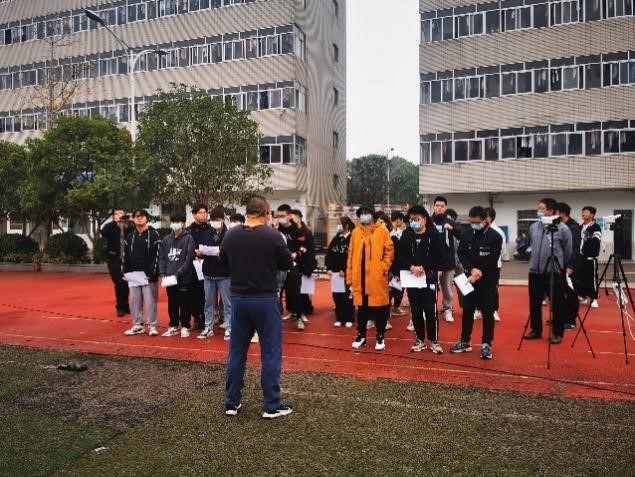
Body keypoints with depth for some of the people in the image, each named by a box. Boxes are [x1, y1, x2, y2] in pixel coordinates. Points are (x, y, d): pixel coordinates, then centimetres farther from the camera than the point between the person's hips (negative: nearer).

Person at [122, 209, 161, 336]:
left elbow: (157, 255, -9)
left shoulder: (154, 235, -3)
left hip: (149, 275, -5)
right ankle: (137, 325, 18)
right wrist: (125, 272, 4)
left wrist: (151, 273, -15)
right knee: (134, 301, 8)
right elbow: (126, 256, 14)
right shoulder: (130, 236, 14)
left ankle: (152, 326, 7)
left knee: (150, 301, -2)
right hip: (133, 275, 5)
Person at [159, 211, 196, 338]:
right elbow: (162, 257, 11)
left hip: (184, 278, -4)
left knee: (184, 303, 3)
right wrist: (163, 273, -3)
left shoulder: (188, 238, -5)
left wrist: (178, 273, -17)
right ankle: (173, 326, 25)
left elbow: (189, 259, -11)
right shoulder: (166, 239, 11)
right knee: (172, 304, 12)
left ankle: (185, 327, 17)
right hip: (169, 278, 4)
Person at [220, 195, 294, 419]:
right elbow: (288, 264, -3)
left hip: (238, 298, 4)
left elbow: (223, 261, 12)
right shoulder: (273, 235, -14)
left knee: (236, 351, 15)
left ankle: (231, 403, 24)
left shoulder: (230, 235, -3)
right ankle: (272, 406, 12)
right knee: (271, 352, 6)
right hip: (265, 299, -4)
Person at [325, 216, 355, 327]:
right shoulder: (336, 239, 12)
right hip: (335, 272, 6)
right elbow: (329, 254, 11)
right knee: (337, 296, 8)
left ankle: (349, 319, 11)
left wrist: (345, 270, -15)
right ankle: (339, 318, 18)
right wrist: (329, 268, 1)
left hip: (347, 273, -6)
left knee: (348, 296, 0)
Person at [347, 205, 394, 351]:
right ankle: (361, 335, 24)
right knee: (361, 307, 11)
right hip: (360, 276, 3)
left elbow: (389, 251, -1)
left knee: (379, 307, 3)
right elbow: (351, 255, 9)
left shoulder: (382, 231, 1)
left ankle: (380, 337, 16)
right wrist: (349, 276, 6)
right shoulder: (355, 232, 9)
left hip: (377, 276, -3)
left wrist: (384, 268, -11)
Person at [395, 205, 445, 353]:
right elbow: (399, 257, -1)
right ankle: (420, 340, 22)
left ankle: (434, 340, 13)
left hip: (429, 278, -3)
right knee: (415, 311, 9)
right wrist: (411, 267, -17)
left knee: (430, 310, -2)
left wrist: (423, 267, -18)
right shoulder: (406, 236, 5)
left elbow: (439, 257, -10)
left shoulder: (434, 235, -4)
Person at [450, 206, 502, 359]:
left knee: (487, 313, 1)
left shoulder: (495, 236, -8)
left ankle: (486, 344, 11)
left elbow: (492, 261, -13)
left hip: (488, 281, -4)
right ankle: (465, 341, 22)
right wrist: (472, 269, -17)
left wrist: (478, 274, -18)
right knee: (467, 311, 10)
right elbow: (461, 254, -2)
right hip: (470, 279, 4)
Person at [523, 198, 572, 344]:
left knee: (557, 305, 5)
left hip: (554, 272, -4)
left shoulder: (562, 228, -9)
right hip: (535, 272, 5)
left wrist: (559, 264, 9)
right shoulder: (533, 227, 5)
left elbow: (568, 251, 0)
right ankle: (536, 330, 27)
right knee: (534, 304, 13)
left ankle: (557, 333, 19)